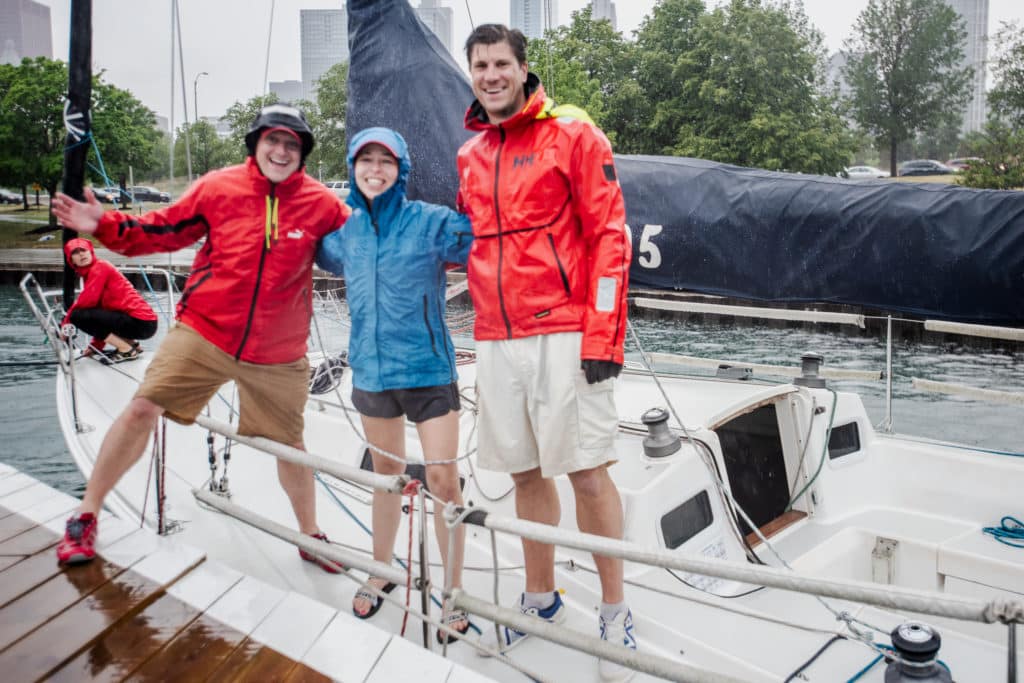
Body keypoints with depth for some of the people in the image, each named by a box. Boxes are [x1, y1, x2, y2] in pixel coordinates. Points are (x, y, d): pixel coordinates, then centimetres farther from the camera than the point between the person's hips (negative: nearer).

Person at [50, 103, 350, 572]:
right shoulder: (219, 188, -4)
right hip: (204, 331, 0)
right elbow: (164, 230, 4)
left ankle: (310, 535, 34)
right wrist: (106, 226, -6)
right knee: (142, 410, -7)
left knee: (288, 444, 11)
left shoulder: (322, 204, -5)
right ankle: (87, 514, 16)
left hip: (277, 354, 0)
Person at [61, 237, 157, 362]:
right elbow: (99, 306, 20)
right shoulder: (89, 273, 21)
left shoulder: (100, 267, -5)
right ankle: (131, 344, 14)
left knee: (78, 315, -13)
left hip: (140, 322, -10)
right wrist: (96, 345, 18)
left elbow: (87, 301, -15)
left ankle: (126, 350, -7)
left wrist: (65, 323, -3)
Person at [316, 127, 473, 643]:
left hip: (427, 368, -4)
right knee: (386, 473, 19)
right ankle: (380, 570, 38)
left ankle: (454, 591, 14)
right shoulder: (346, 231, 6)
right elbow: (324, 256, 28)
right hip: (371, 369, 4)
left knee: (442, 479, -2)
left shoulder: (431, 221, -8)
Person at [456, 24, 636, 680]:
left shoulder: (572, 134, -2)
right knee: (526, 472, 12)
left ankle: (615, 612, 16)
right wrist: (488, 324, 16)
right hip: (496, 340, 5)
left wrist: (603, 336, -14)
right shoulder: (470, 156, 15)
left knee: (587, 472, -2)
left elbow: (610, 235, -7)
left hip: (564, 333, -5)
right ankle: (541, 596, 30)